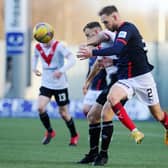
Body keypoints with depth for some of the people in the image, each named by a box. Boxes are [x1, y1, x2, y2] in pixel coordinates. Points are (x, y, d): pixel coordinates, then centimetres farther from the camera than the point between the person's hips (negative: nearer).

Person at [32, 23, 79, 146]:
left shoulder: (59, 46, -18)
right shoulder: (38, 47, -3)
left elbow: (72, 59, -28)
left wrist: (61, 71, -40)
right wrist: (34, 68, 6)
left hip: (60, 85, -4)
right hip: (46, 84, 4)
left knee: (63, 112, 5)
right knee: (40, 107, -17)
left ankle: (74, 135, 28)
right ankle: (49, 131, 6)